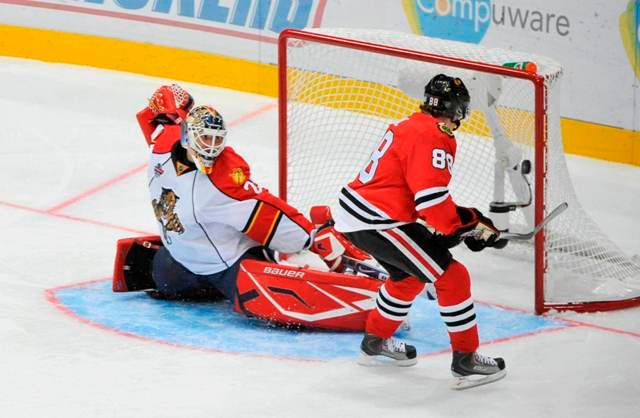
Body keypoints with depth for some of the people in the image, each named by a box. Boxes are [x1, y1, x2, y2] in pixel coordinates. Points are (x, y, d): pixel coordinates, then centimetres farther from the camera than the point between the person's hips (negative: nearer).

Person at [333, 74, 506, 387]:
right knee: (452, 277, -5)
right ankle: (465, 359, -1)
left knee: (409, 276, 30)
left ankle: (375, 341, 42)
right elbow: (433, 199, -23)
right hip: (377, 223, -10)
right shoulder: (433, 137, -15)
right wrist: (470, 225, -10)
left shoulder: (411, 127, 17)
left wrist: (462, 220, 13)